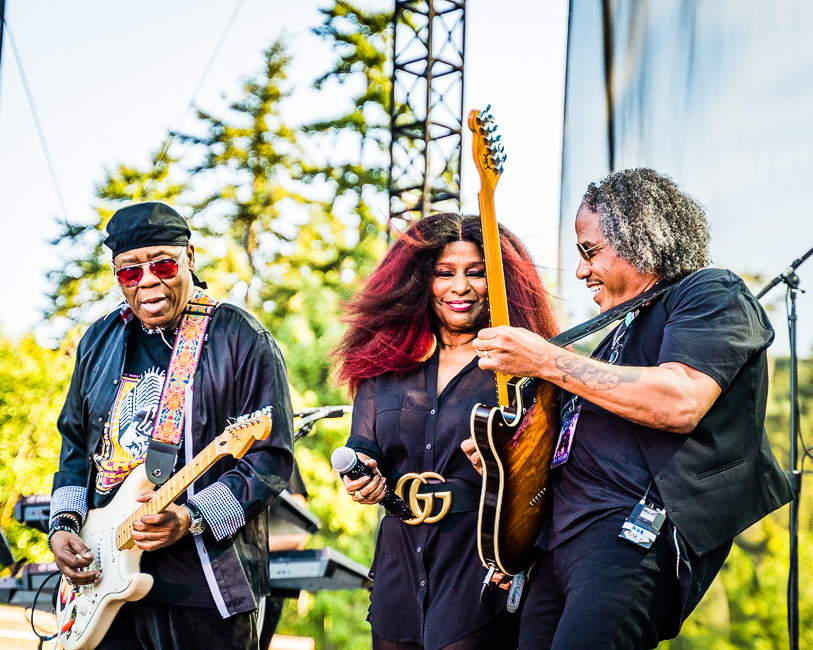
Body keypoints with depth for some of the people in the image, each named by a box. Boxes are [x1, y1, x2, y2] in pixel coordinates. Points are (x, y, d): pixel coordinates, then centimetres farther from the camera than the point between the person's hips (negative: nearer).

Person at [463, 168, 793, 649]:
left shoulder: (712, 296, 0)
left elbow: (681, 403, -20)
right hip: (563, 537, 10)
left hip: (640, 534, -10)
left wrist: (546, 360, -14)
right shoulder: (626, 329, 29)